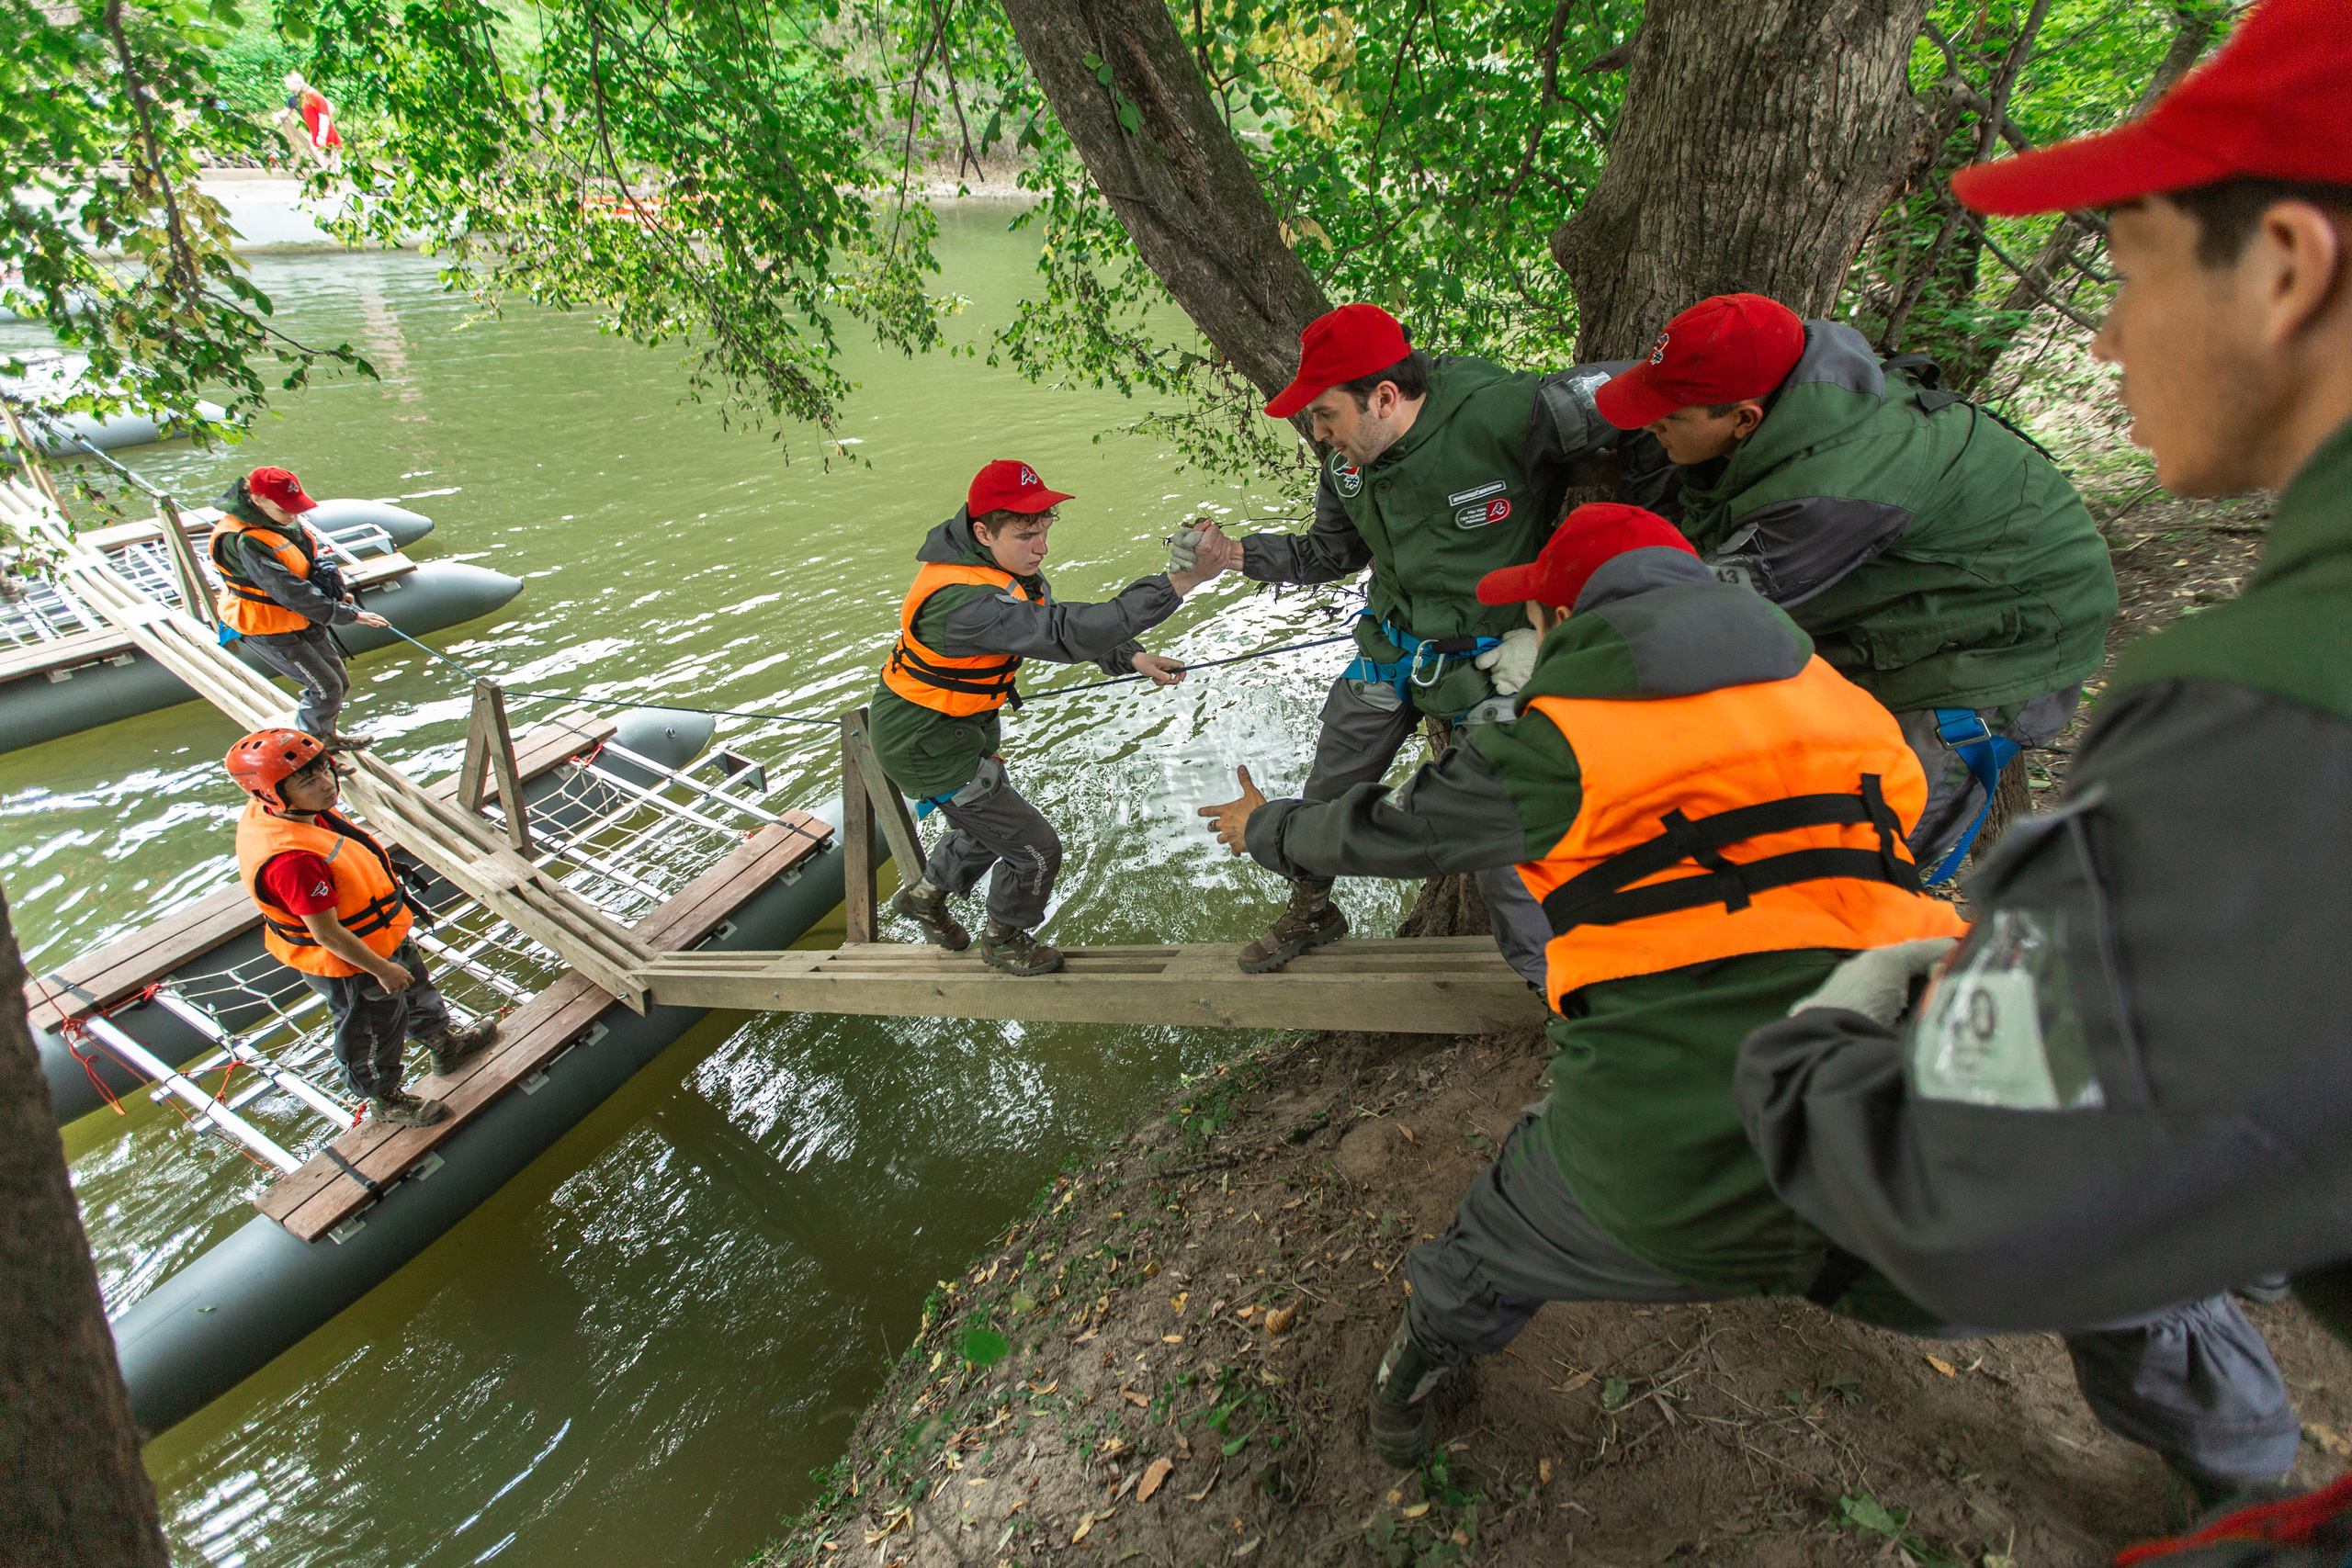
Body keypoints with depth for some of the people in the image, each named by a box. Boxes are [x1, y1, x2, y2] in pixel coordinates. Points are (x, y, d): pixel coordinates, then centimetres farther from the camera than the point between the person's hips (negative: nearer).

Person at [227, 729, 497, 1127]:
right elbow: (326, 934, -32)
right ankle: (383, 1101, 44)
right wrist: (382, 969, -20)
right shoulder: (291, 859, -41)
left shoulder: (300, 812, -12)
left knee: (414, 989, 31)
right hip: (348, 965, -9)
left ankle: (443, 1043, 58)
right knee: (372, 1032, 18)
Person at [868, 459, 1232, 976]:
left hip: (964, 723, 9)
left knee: (989, 826, 29)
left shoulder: (1006, 564, -6)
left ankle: (923, 896, 54)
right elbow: (1066, 634, -47)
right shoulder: (963, 600, -38)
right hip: (928, 745, -9)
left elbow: (1057, 620, 3)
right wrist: (1180, 581, -54)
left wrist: (1132, 658, -15)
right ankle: (1003, 941, 29)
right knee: (1034, 849, 1)